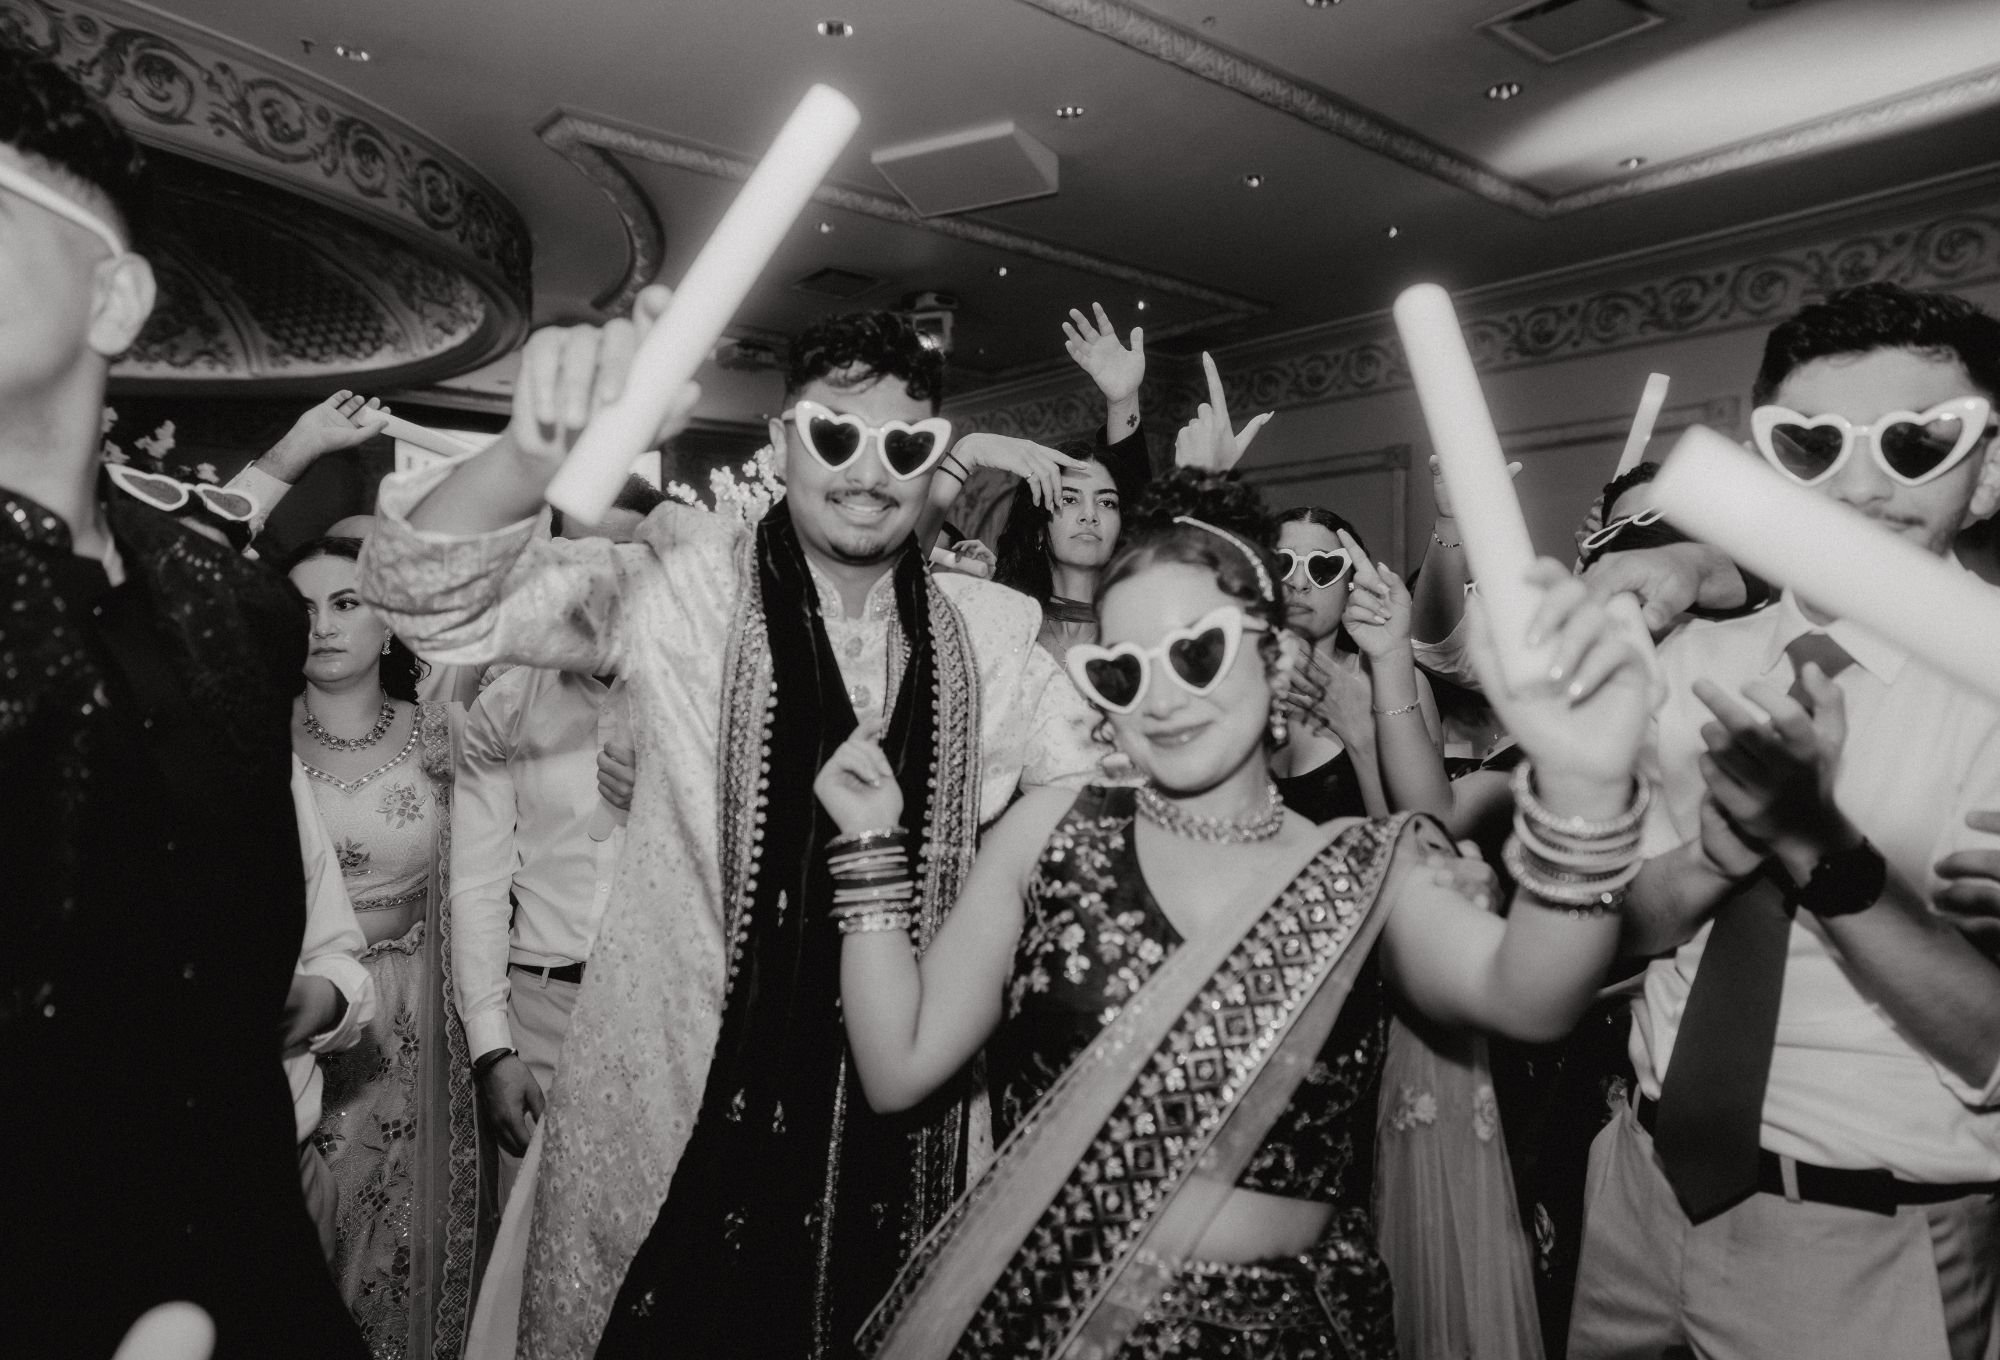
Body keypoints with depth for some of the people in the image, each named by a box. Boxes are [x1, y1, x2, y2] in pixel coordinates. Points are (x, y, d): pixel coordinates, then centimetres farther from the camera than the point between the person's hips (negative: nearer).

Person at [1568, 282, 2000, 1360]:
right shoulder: (1691, 661, -2)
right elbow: (1607, 926, -3)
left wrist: (1814, 838, -34)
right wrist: (1718, 847, -23)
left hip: (1872, 1249, -4)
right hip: (1651, 1179, 4)